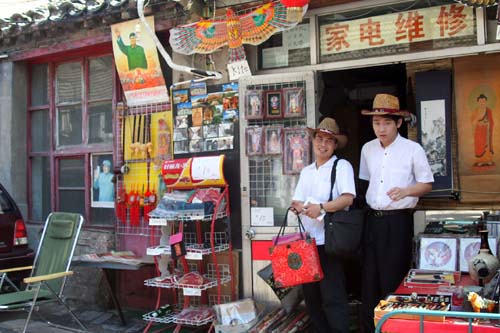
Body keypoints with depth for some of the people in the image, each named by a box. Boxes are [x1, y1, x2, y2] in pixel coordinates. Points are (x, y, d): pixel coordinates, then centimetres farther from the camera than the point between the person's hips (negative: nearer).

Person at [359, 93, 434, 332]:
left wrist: (405, 191, -20)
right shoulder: (368, 149, 8)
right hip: (373, 220, 5)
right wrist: (368, 204, 13)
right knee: (369, 279, 10)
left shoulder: (413, 149, -6)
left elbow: (427, 184, -2)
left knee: (393, 280, 2)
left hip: (398, 221, -4)